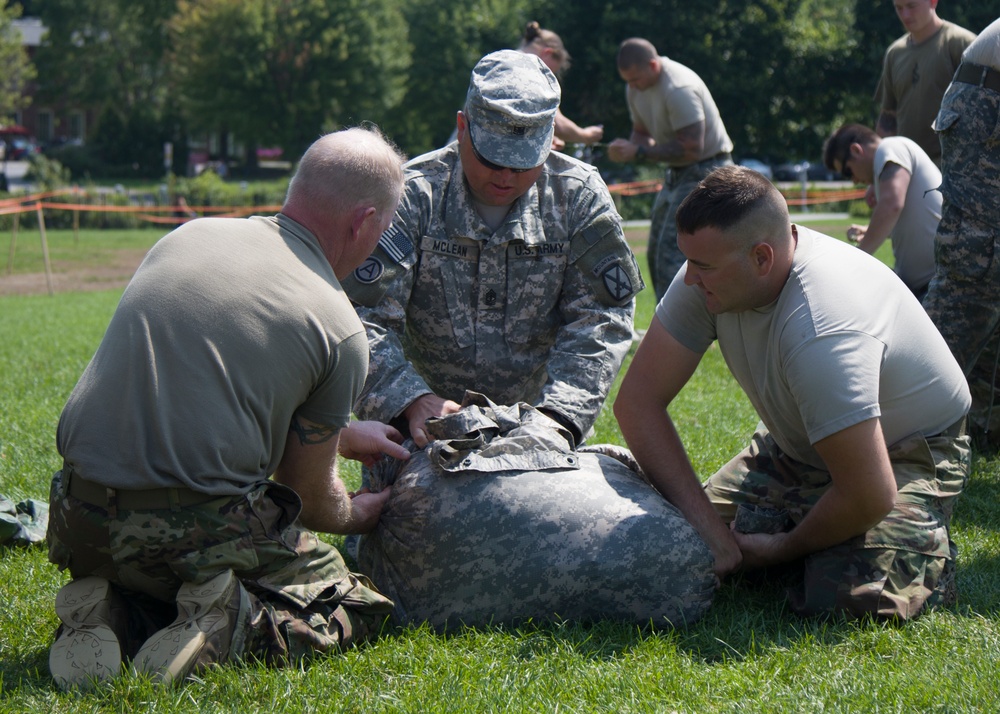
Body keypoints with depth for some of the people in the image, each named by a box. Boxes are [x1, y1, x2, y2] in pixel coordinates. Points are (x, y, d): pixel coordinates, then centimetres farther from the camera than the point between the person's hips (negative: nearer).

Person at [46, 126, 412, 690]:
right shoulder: (340, 331, -6)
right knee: (357, 603, 15)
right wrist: (358, 516, 32)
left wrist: (343, 433, 38)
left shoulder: (189, 236, 10)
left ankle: (114, 612, 3)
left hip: (82, 521, 6)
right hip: (204, 531, -5)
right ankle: (231, 623, -11)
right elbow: (309, 493, 6)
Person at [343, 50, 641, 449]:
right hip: (427, 424, -1)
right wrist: (412, 400, -35)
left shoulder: (578, 196, -4)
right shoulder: (412, 196, -11)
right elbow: (362, 317, -18)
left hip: (534, 418, 2)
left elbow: (600, 318, -8)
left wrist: (556, 414, -23)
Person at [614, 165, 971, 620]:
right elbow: (638, 398, -16)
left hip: (906, 453, -7)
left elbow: (869, 497, -37)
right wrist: (706, 525, -25)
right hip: (799, 447, 7)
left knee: (844, 597, -29)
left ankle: (927, 553, 4)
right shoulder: (713, 272, -19)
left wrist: (785, 548, -17)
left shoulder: (822, 334, -40)